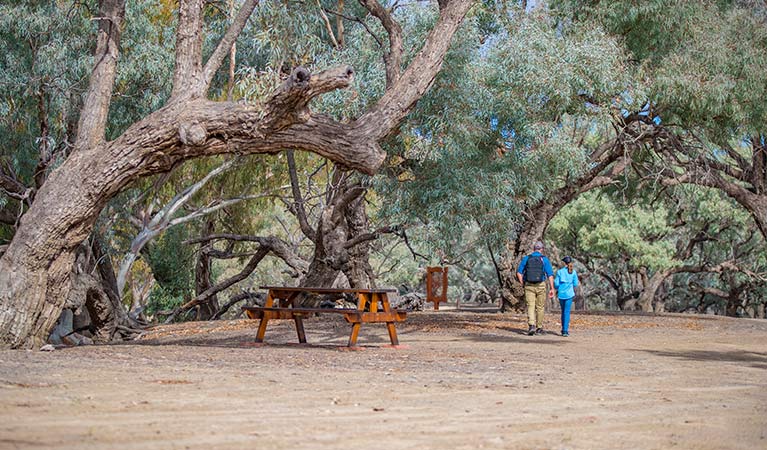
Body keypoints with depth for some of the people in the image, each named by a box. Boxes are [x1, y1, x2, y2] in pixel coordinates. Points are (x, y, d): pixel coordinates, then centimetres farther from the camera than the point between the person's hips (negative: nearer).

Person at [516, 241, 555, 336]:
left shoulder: (526, 258, 3)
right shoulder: (544, 259, -2)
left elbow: (519, 273, 2)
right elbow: (550, 275, -7)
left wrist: (523, 284, 10)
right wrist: (552, 289, -4)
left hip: (529, 285, 0)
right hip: (541, 285, 0)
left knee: (530, 306, -2)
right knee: (540, 307, 12)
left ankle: (531, 325, -23)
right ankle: (539, 328, 20)